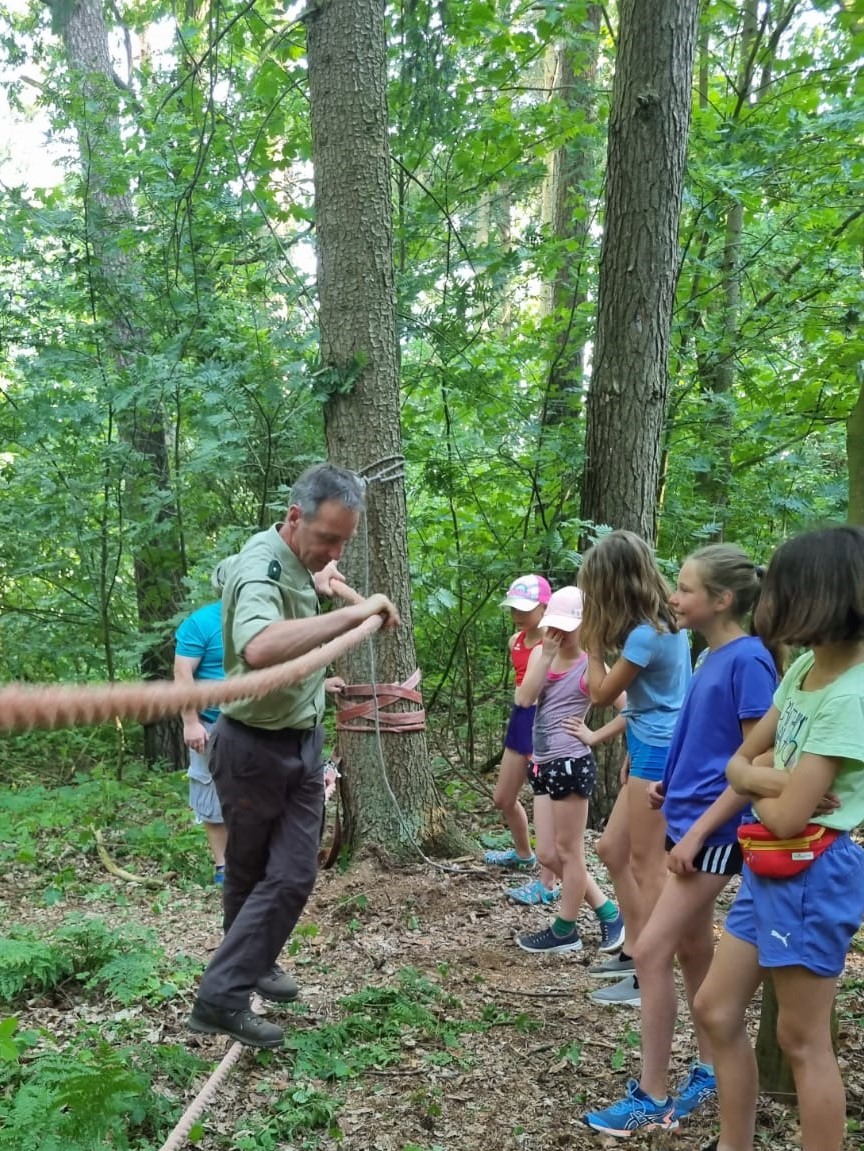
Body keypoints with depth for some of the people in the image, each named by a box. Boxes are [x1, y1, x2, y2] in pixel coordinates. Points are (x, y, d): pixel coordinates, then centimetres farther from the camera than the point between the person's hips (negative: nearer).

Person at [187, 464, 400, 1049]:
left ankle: (253, 962, 30)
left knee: (292, 875, 9)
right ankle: (221, 998, 20)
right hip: (256, 748, -7)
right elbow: (258, 648, -50)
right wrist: (354, 612, -44)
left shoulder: (296, 562, 4)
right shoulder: (261, 569, -26)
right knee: (250, 875, 6)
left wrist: (316, 587, 21)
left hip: (302, 743, 7)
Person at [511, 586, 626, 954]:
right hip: (542, 765, 8)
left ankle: (565, 932, 22)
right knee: (548, 854, 12)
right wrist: (546, 655, -12)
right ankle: (608, 913, 27)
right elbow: (524, 699, -7)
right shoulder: (540, 653, 8)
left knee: (568, 852, 6)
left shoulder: (589, 667, -9)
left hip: (571, 764, -8)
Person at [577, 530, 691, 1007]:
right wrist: (633, 751, 18)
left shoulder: (644, 635, -21)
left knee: (646, 864, 0)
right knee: (612, 849, 17)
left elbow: (601, 695, -10)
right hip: (652, 749, 10)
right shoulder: (661, 621, 9)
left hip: (658, 753, -10)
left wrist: (592, 643, -3)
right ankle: (634, 951, 28)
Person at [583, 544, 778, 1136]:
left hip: (714, 829, -9)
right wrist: (672, 784, 8)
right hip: (689, 818, 9)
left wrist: (697, 833, -19)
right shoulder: (711, 658, 7)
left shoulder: (748, 660, -18)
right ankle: (711, 1071, 34)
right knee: (693, 947, 17)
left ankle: (653, 1099, 8)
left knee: (651, 951, -6)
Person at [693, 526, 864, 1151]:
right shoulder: (806, 667, 5)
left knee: (803, 1041, 6)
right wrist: (772, 778, -11)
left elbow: (787, 816, -23)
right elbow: (739, 763, 9)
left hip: (812, 875, -9)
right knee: (716, 1010, 16)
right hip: (770, 868, 9)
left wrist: (759, 785, -3)